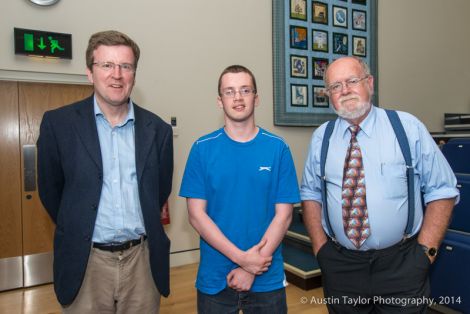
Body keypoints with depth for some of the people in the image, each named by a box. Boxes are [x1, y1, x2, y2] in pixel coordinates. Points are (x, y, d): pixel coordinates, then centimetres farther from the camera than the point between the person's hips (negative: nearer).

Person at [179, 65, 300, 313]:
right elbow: (196, 214, -8)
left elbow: (283, 215, -6)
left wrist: (251, 269, -12)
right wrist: (241, 257, -14)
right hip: (214, 279, 0)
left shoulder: (278, 148, -5)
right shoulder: (202, 149, -6)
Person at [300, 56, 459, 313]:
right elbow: (310, 194, 4)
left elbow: (442, 191, -2)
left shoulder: (408, 127, -4)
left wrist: (426, 250, -9)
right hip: (339, 265, 2)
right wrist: (320, 248, -3)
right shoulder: (321, 137, 0)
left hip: (401, 264, -1)